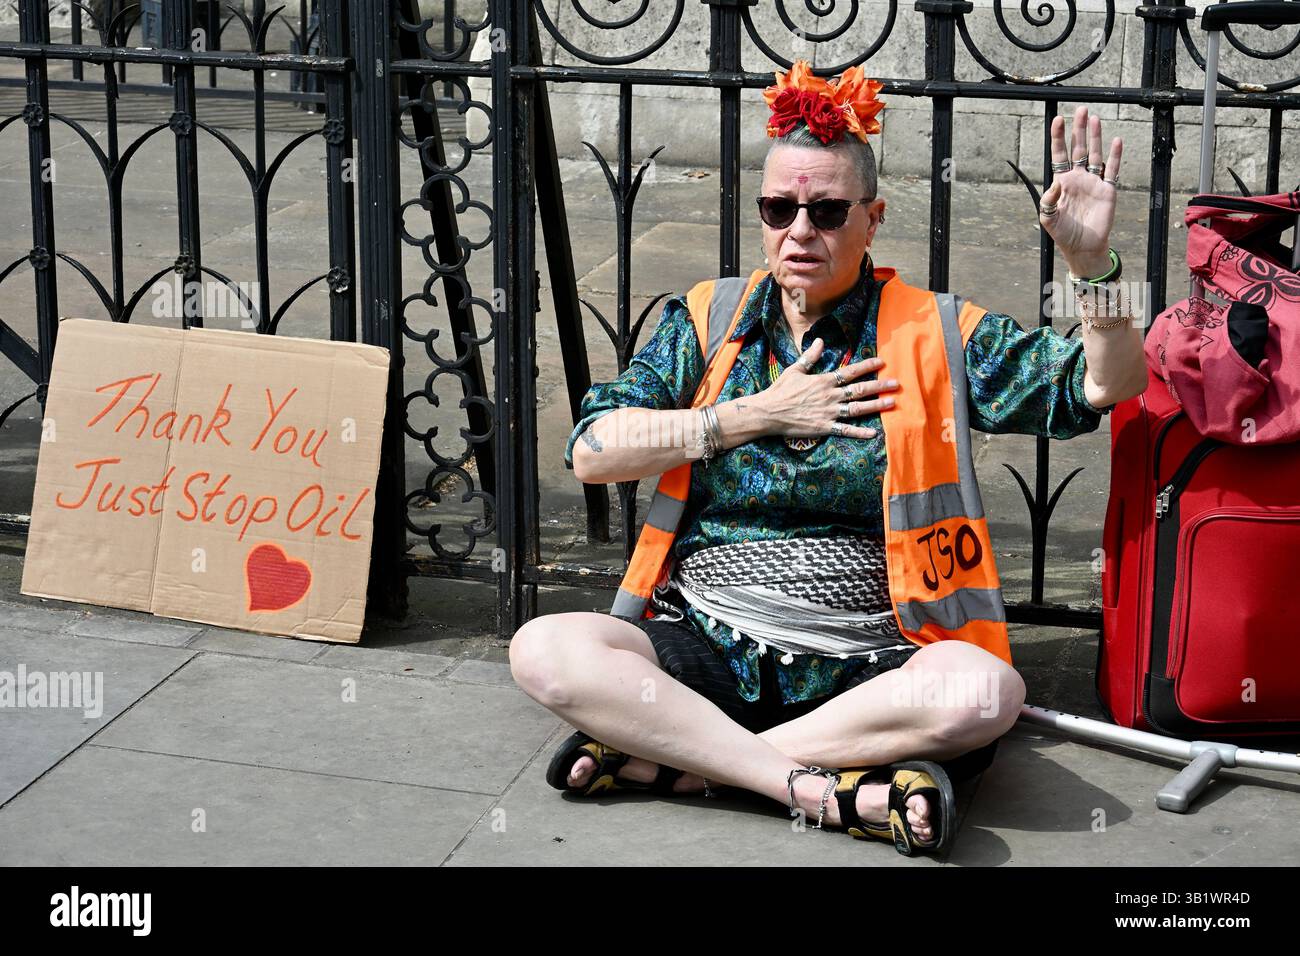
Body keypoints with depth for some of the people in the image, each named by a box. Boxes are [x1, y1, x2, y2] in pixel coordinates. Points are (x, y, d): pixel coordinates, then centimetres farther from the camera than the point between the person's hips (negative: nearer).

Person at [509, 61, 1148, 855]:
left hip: (865, 665, -1)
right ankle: (824, 788, -28)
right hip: (705, 648, 1)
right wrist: (756, 414, -5)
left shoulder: (935, 333, 6)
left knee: (986, 692, -33)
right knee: (544, 650, -25)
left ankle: (659, 756, -25)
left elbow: (1107, 387, 1)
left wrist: (1092, 261, -16)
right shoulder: (705, 320, 11)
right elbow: (591, 451, 1)